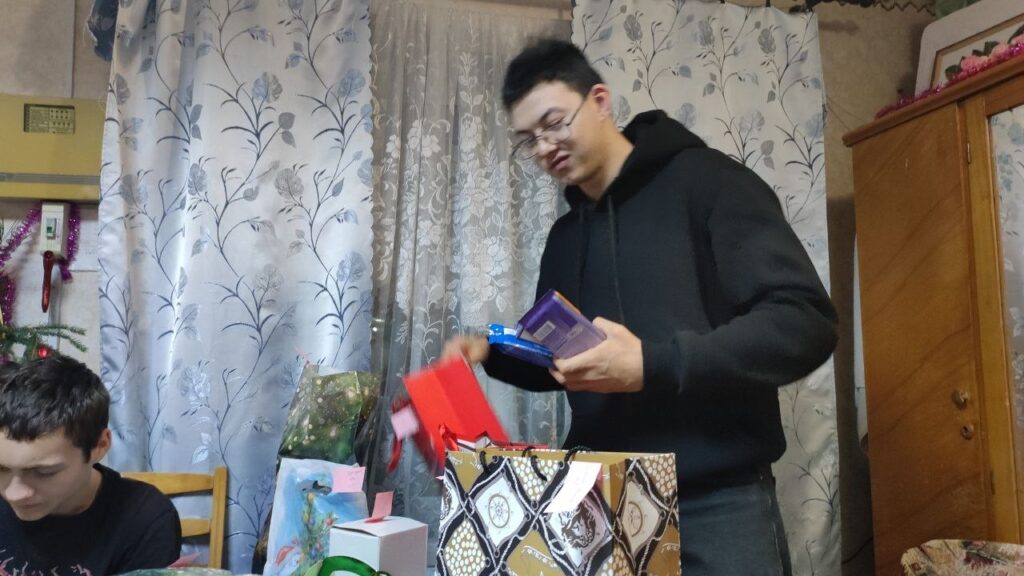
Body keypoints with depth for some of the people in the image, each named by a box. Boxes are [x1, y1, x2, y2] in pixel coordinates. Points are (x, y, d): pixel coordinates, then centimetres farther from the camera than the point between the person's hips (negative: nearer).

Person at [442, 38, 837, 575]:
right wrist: (493, 351, 3)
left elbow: (805, 323, -15)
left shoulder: (704, 182, -7)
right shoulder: (565, 236, 14)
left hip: (718, 503, -5)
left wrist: (651, 365, -24)